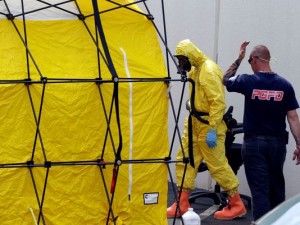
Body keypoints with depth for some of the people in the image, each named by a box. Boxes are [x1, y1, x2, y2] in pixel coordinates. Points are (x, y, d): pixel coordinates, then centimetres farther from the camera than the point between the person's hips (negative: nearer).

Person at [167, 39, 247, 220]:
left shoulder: (209, 71, -19)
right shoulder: (196, 69, 12)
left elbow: (218, 102, -24)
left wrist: (212, 130, -25)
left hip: (209, 125, -10)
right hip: (195, 123, 10)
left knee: (218, 165, -3)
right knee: (185, 160, 8)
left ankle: (237, 205, 9)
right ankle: (182, 204, 15)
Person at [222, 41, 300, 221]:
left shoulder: (249, 82, -9)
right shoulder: (284, 85, -4)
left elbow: (225, 80, 12)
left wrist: (239, 59, 15)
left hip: (254, 142, -2)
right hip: (277, 142, 3)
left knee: (259, 190, -1)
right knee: (277, 188, 18)